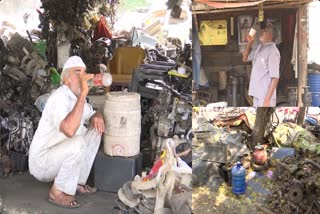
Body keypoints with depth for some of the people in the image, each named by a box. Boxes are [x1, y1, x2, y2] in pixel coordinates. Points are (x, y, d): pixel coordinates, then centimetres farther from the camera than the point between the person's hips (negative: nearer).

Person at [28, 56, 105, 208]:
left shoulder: (77, 97, 2)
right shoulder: (59, 98, -26)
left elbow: (92, 115, 18)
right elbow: (69, 130, -43)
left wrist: (97, 116, -8)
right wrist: (83, 94, -40)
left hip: (58, 155, 9)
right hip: (41, 162, -9)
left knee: (95, 131, 4)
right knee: (78, 142, -31)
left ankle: (78, 182, 11)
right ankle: (58, 193, -12)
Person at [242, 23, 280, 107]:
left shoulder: (272, 51, -17)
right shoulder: (259, 47, 9)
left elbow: (275, 78, -20)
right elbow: (245, 58, 24)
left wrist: (267, 99, -23)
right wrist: (249, 43, 7)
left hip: (265, 96, -9)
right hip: (257, 94, 9)